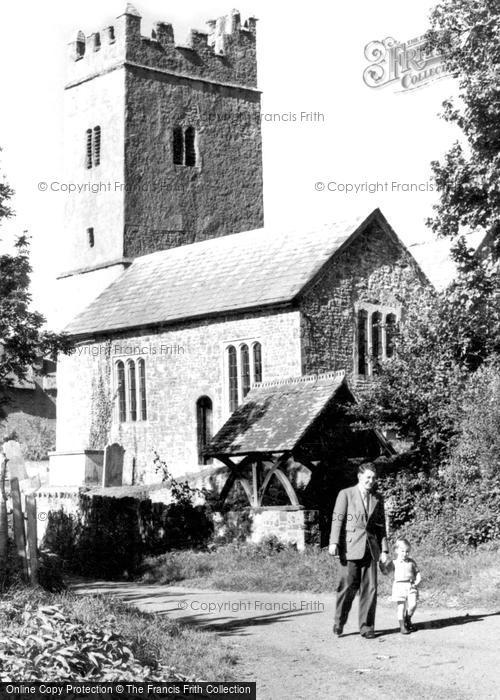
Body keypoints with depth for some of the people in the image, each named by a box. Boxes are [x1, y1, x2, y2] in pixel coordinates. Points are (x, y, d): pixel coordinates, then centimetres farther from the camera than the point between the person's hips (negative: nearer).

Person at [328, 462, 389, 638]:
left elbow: (381, 525, 16)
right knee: (348, 586, -6)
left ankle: (366, 627, 9)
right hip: (350, 547, -4)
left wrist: (384, 550, 9)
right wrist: (334, 543, -13)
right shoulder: (345, 494, 3)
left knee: (370, 588, 0)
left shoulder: (377, 499, 14)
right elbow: (337, 519, -3)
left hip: (370, 548, 4)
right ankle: (339, 622, 11)